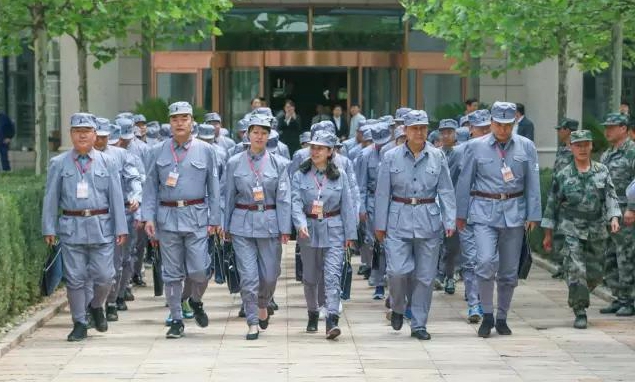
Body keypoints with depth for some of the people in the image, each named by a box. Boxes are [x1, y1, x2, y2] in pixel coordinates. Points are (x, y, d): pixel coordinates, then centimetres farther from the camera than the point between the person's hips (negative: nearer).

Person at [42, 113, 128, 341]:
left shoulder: (107, 163, 6)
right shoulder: (59, 164, 5)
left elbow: (116, 198, 4)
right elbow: (51, 198, 6)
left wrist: (121, 228, 0)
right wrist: (49, 228, 1)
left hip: (101, 227, 0)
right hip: (71, 228, 0)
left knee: (104, 275, -3)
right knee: (75, 278, 2)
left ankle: (96, 306, 27)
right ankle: (79, 324, 13)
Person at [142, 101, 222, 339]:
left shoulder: (205, 150, 3)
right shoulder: (158, 152, 7)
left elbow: (214, 188, 5)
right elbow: (151, 187, 8)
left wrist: (214, 219, 0)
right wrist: (148, 217, -1)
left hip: (196, 216, -1)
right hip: (167, 217, 1)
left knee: (198, 270, -6)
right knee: (172, 273, 4)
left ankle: (195, 301, 25)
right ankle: (176, 320, 13)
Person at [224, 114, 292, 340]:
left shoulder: (278, 164, 2)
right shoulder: (234, 163, 3)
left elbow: (284, 198, 0)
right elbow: (229, 197, 9)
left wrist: (285, 229, -5)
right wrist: (226, 226, 8)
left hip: (270, 223, 0)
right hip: (242, 222, 0)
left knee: (270, 274, 6)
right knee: (248, 276, -5)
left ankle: (263, 305, 37)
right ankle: (253, 323, 3)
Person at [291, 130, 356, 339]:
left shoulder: (339, 176, 2)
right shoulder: (300, 176, 1)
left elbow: (347, 206, 4)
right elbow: (296, 202, -10)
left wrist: (350, 234, 2)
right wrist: (301, 224, -27)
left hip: (333, 231, -1)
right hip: (309, 230, 1)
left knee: (332, 275, -13)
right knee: (310, 277, 12)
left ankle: (332, 319, -19)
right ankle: (312, 314, 31)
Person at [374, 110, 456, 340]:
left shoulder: (437, 157, 4)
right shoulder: (391, 157, 2)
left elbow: (446, 191, 6)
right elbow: (382, 193, 4)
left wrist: (449, 221, -2)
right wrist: (380, 224, 2)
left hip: (429, 221, 1)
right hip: (399, 220, -1)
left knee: (425, 275, 3)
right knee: (397, 270, -12)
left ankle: (419, 324, 14)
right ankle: (397, 308, 17)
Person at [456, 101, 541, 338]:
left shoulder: (526, 147, 5)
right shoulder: (475, 147, 1)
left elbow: (533, 184, 7)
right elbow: (464, 182, 6)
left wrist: (533, 215, 2)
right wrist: (461, 214, 6)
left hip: (514, 213, 2)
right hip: (484, 212, -2)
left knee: (509, 270, 7)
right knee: (486, 261, -18)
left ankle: (502, 318, 21)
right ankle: (487, 315, -3)